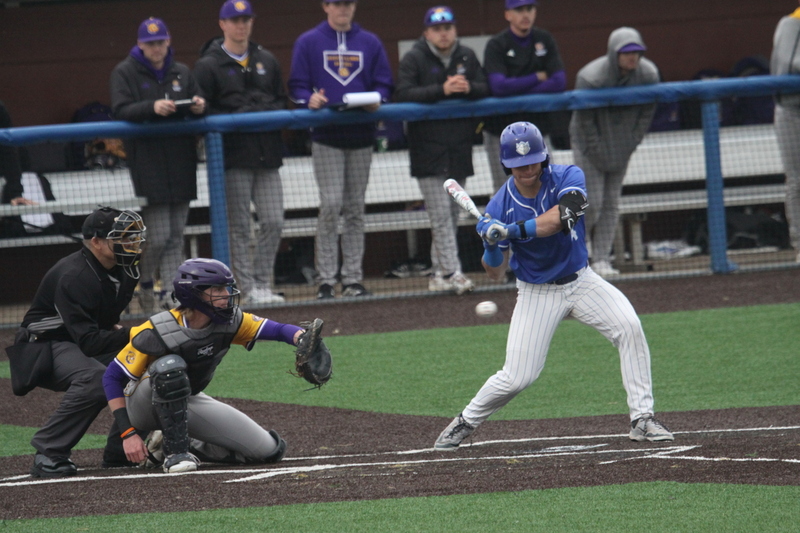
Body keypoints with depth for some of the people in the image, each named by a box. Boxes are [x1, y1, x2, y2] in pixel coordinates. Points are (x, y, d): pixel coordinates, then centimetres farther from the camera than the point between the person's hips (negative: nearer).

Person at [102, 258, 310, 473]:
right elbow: (112, 377, -22)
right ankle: (175, 452, -24)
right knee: (171, 366, -40)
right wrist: (128, 434, -27)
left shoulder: (230, 322, -14)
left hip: (188, 403, 6)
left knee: (269, 451, -3)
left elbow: (279, 330, -18)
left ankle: (176, 446, 10)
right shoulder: (157, 333, -28)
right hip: (142, 405, -6)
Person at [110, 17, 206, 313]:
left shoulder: (182, 72, 16)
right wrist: (152, 108, -27)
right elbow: (120, 111, -11)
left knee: (176, 236, 4)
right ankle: (145, 283, 13)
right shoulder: (124, 73, 1)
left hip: (181, 162, 5)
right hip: (148, 163, -5)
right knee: (159, 236, -9)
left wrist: (198, 107, -8)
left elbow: (198, 107, 17)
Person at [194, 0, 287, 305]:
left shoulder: (267, 61, 17)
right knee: (239, 226, -2)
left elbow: (282, 100, 18)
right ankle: (250, 289, 1)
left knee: (273, 223, 1)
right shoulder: (208, 66, 1)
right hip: (233, 157, -5)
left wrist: (270, 112, -4)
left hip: (267, 154, 5)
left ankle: (263, 284, 10)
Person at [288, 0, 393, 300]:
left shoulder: (370, 43, 13)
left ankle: (353, 279, 10)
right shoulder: (308, 43, 5)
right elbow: (297, 86, 2)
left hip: (361, 137, 3)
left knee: (355, 209, 6)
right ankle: (326, 280, -9)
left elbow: (384, 84, 10)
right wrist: (309, 99, -19)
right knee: (330, 205, -12)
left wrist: (376, 100, -11)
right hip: (326, 137, -3)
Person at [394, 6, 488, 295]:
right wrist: (442, 90, -23)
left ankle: (440, 274, 15)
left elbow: (487, 89, 7)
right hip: (428, 149, -5)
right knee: (440, 214, -11)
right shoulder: (414, 59, -3)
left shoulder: (467, 57, 11)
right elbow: (402, 94, -15)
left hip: (459, 149, 5)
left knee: (453, 214, 8)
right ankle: (451, 273, -14)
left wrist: (469, 88, -16)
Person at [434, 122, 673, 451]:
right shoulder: (500, 207, -13)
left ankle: (642, 418, -16)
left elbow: (562, 216, -36)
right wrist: (491, 246, -29)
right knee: (517, 378, -7)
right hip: (537, 293, -1)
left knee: (628, 327, -23)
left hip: (580, 280, 1)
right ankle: (466, 422, 19)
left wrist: (513, 230, -42)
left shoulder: (568, 178, -14)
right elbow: (495, 273, -7)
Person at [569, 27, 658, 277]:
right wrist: (598, 151, -16)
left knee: (612, 203, 4)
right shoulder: (591, 78, -27)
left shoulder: (648, 74, -13)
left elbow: (647, 112, 0)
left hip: (621, 144, 5)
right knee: (592, 201, -11)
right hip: (590, 144, -5)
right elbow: (584, 119, -20)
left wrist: (632, 143, -4)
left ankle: (601, 260, 8)